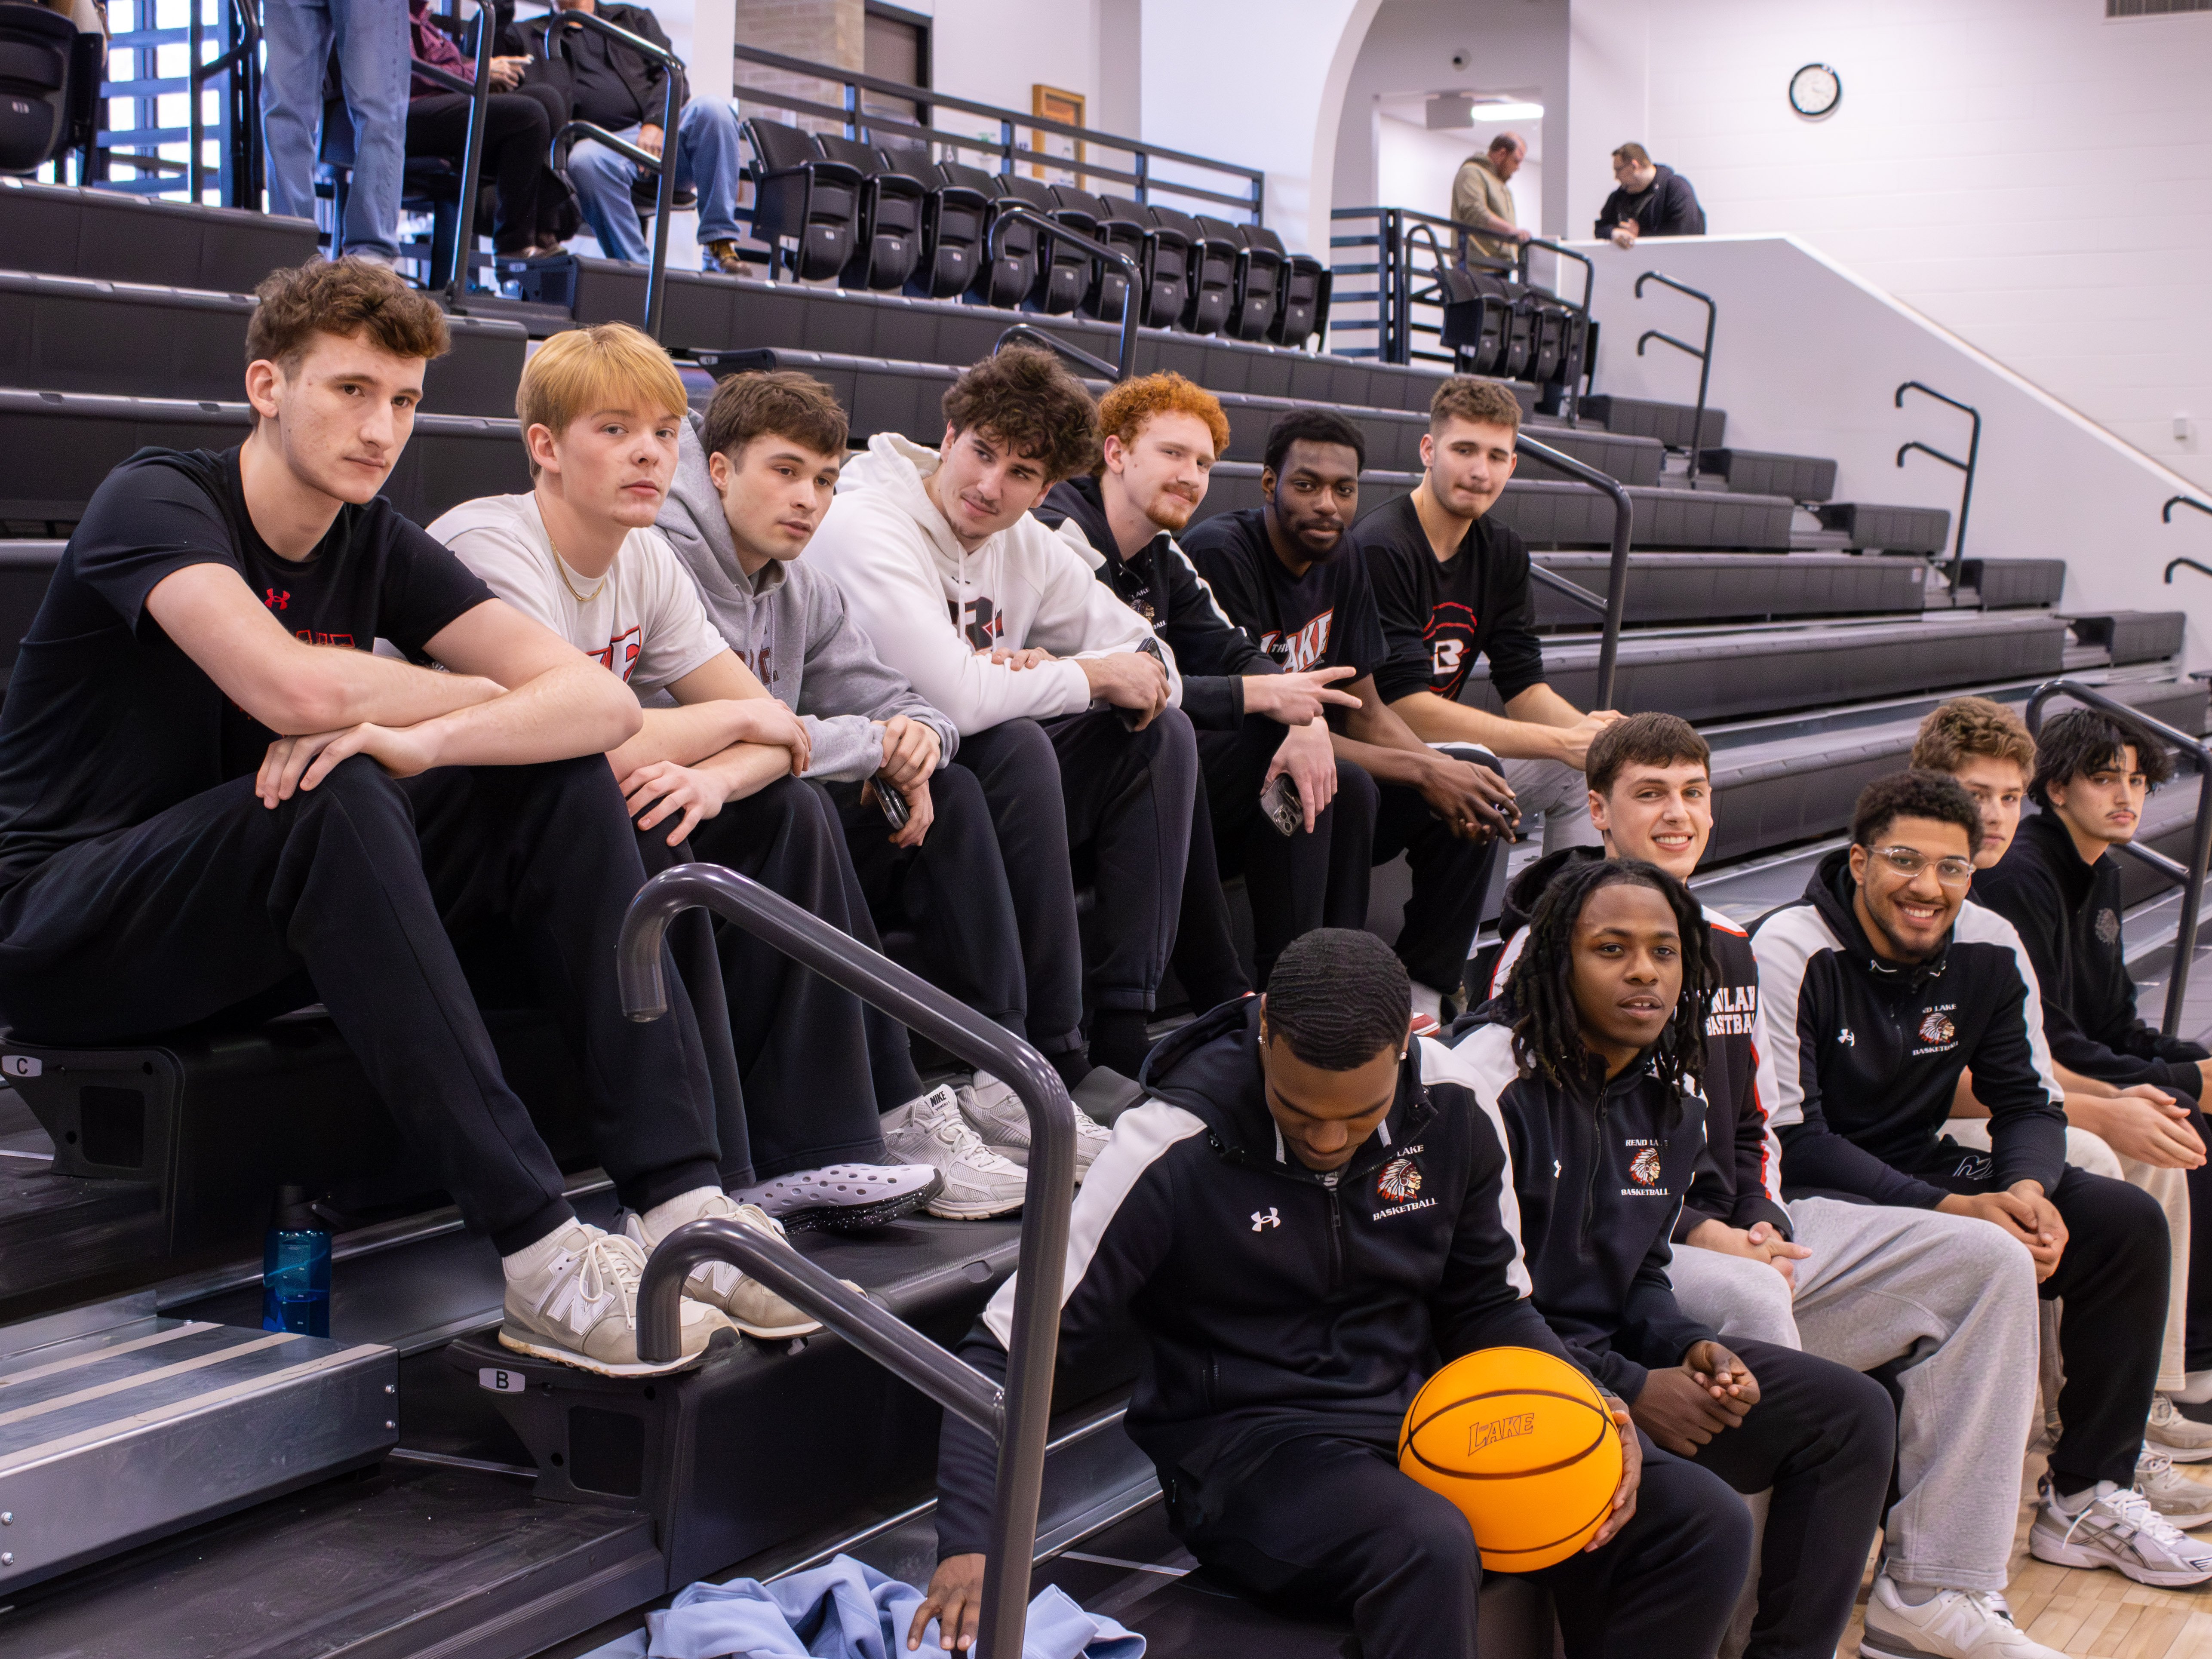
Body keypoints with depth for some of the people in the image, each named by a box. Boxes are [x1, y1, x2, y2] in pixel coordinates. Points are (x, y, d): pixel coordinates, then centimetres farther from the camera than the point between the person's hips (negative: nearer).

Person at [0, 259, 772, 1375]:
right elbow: (294, 688, -32)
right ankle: (540, 1261, -39)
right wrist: (493, 699, -14)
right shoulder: (154, 502, -12)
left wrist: (424, 740, -28)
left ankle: (681, 1201, -23)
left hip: (259, 934, 6)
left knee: (560, 779, -11)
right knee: (336, 799, -35)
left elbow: (603, 699, -8)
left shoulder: (377, 547, 5)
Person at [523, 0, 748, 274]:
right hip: (607, 143, -2)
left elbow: (670, 71, 9)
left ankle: (720, 245, -32)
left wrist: (656, 123, -9)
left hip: (664, 128, 2)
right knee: (585, 159, -37)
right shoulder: (533, 34, 23)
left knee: (713, 109, -29)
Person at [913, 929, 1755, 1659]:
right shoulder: (1173, 1152, -17)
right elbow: (1004, 1351, -13)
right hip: (1246, 1446, -5)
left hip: (1418, 1414, 6)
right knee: (1428, 1548, -37)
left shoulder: (1451, 1112, -3)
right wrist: (971, 1544, -25)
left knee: (1704, 1524, -10)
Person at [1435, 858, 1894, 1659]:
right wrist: (1629, 1389, -16)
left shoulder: (1671, 1096, 8)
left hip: (1612, 1350, 8)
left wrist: (1689, 1349, -4)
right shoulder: (1488, 1080, -17)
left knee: (1853, 1413, 1)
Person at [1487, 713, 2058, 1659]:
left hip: (1734, 1233, 8)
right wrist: (1695, 1234, -15)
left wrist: (1760, 1223, 1)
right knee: (1752, 1302, -39)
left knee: (1988, 1262, -4)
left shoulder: (1727, 945, 17)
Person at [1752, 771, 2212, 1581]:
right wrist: (1955, 1210, -28)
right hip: (1810, 1194, -7)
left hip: (1920, 1169, 7)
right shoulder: (1789, 952, -19)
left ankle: (2088, 1496, 3)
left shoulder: (1991, 950, -1)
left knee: (2129, 1222, -7)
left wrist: (2026, 1191, -20)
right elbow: (1789, 1141, -21)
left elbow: (2033, 1102, 5)